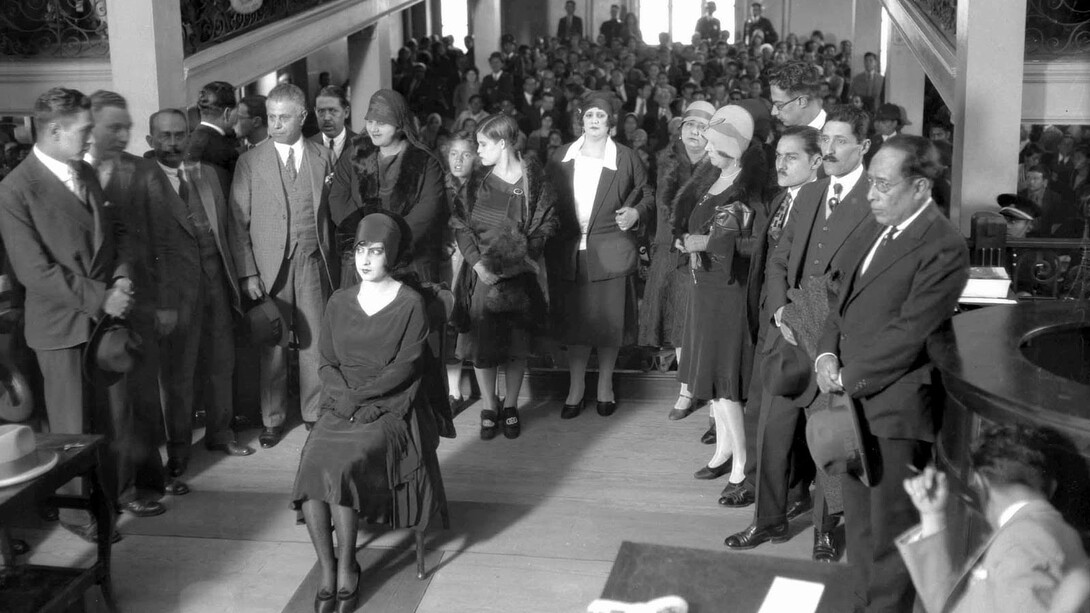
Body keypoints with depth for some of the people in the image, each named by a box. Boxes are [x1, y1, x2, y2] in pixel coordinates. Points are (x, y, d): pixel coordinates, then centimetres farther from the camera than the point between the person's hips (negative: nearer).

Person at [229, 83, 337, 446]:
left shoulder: (322, 158, 8)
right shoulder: (250, 162, 2)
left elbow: (331, 213, 8)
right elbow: (239, 222, 1)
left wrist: (333, 261, 0)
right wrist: (247, 273, -6)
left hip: (313, 263, 1)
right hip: (270, 266, -1)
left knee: (314, 342, 5)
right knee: (272, 345, 3)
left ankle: (315, 414, 20)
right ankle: (272, 419, 16)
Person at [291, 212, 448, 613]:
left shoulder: (410, 304, -1)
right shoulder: (339, 302, 12)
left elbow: (405, 366, -8)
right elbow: (326, 362, 9)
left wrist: (358, 395, -14)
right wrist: (343, 397, -10)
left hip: (392, 408, -4)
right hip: (342, 407, 4)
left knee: (342, 463, -28)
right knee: (312, 462, -24)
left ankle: (346, 567, -14)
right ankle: (326, 566, -17)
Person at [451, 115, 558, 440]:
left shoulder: (535, 182, -3)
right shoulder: (476, 183, 2)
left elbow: (545, 227, -3)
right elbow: (461, 226, 1)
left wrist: (520, 260, -14)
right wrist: (478, 263, -13)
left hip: (519, 275, -1)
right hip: (481, 275, 1)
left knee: (516, 344, 7)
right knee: (481, 343, 2)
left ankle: (510, 407, 23)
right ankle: (489, 408, 17)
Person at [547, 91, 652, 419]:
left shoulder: (626, 159, 2)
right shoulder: (561, 157, 8)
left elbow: (647, 196, 9)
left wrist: (636, 213, -11)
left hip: (610, 254, -2)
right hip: (569, 253, 2)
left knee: (609, 323, 4)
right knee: (573, 322, 6)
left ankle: (605, 386, 24)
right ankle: (576, 388, 21)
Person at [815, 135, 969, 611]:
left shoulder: (943, 248, -16)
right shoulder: (881, 230, 12)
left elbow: (908, 334, -20)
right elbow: (845, 302, 17)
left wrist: (847, 378, -14)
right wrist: (827, 353, -1)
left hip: (894, 409, -8)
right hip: (854, 401, 8)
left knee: (889, 533, 5)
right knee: (859, 526, 18)